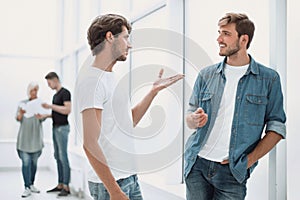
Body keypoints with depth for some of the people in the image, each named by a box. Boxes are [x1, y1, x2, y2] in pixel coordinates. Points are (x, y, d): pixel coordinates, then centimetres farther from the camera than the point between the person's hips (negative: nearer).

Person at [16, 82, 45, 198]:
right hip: (24, 136, -1)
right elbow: (18, 119, 4)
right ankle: (27, 188, -6)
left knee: (34, 162, 8)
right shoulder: (22, 103, 9)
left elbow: (43, 118, -5)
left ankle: (32, 184, 21)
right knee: (26, 162, -7)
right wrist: (21, 114, -19)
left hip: (36, 136, 1)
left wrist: (40, 116, -29)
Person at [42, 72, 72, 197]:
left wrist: (51, 106, -19)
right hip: (55, 128, 9)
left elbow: (68, 110, -21)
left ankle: (66, 186, -4)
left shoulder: (65, 92, -11)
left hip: (62, 128, -9)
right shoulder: (55, 95, 17)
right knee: (58, 157, 10)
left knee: (63, 157, -8)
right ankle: (60, 184, 15)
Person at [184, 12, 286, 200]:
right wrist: (194, 119, -11)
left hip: (232, 172, -2)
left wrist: (249, 160, -8)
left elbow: (276, 127, 1)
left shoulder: (269, 79, 0)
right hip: (197, 165, 2)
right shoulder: (207, 75, 8)